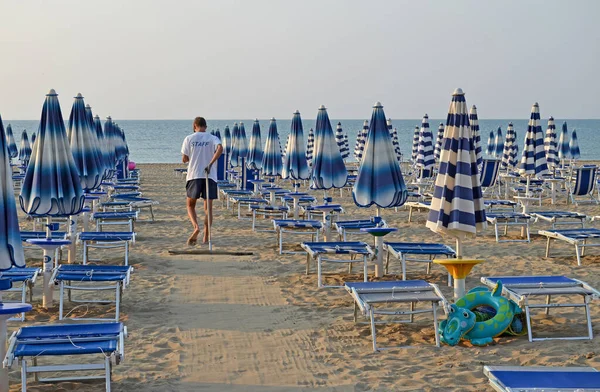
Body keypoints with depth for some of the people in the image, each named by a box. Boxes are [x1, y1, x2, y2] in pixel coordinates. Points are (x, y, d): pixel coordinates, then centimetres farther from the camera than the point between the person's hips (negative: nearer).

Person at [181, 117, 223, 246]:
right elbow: (220, 148, -17)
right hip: (210, 176, 1)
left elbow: (184, 159, 4)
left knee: (191, 205, 12)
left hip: (194, 176, -1)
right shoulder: (213, 138, 5)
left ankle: (196, 227, -14)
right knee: (208, 207, 6)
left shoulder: (189, 139, 3)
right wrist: (210, 163, -19)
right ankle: (206, 237, 5)